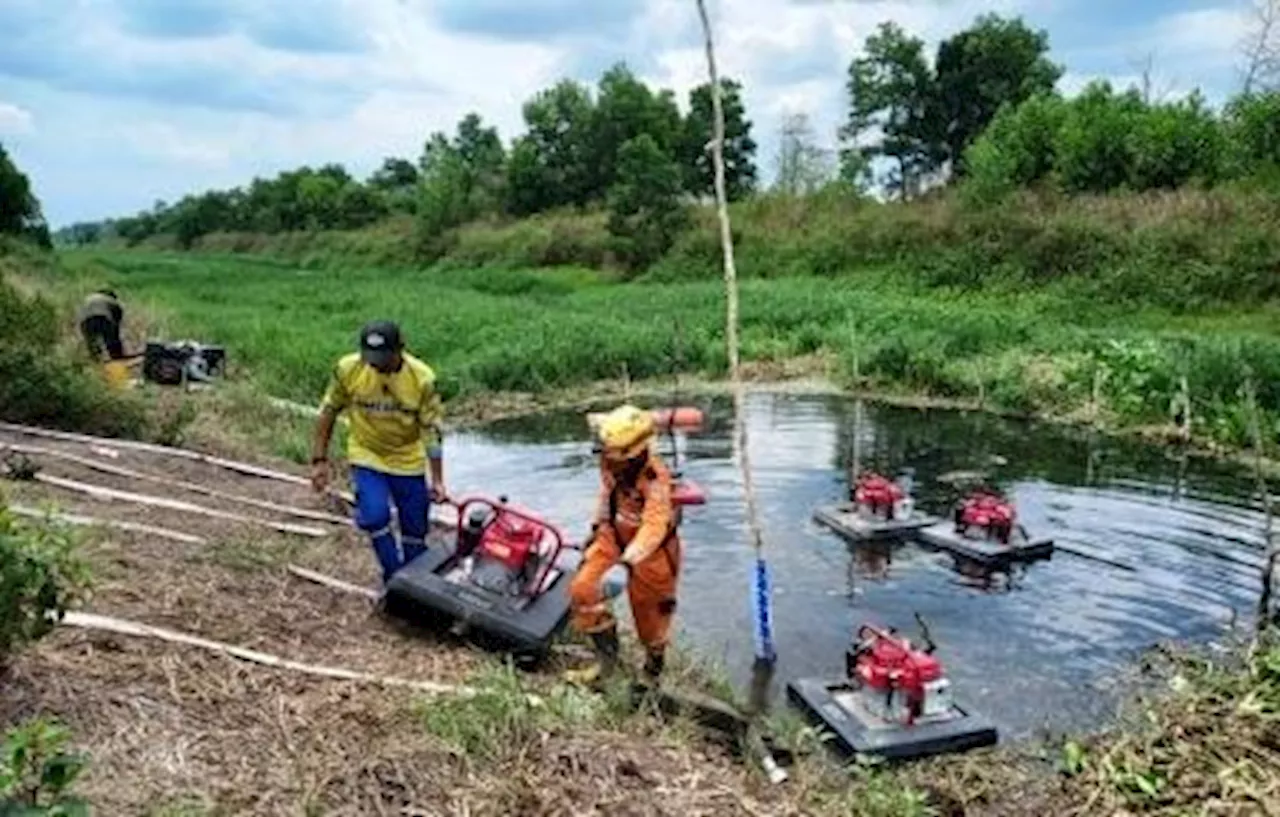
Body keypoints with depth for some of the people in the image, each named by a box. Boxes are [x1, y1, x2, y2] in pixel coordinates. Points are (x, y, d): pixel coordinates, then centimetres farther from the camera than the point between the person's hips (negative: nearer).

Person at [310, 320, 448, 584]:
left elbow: (431, 430, -16)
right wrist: (319, 460, -6)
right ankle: (394, 577, -1)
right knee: (375, 516, -22)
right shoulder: (348, 369, -19)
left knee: (415, 530, 8)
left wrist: (437, 480, -17)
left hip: (408, 462, 0)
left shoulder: (422, 378, -21)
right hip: (367, 458, 0)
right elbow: (328, 412, -5)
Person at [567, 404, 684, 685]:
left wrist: (625, 565, -58)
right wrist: (597, 526, 16)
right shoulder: (611, 461, -14)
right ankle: (606, 656, 9)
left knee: (649, 615, 10)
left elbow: (654, 526, -47)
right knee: (582, 590, -11)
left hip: (651, 550, -5)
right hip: (615, 537, 6)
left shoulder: (656, 478, -34)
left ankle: (653, 672, 40)